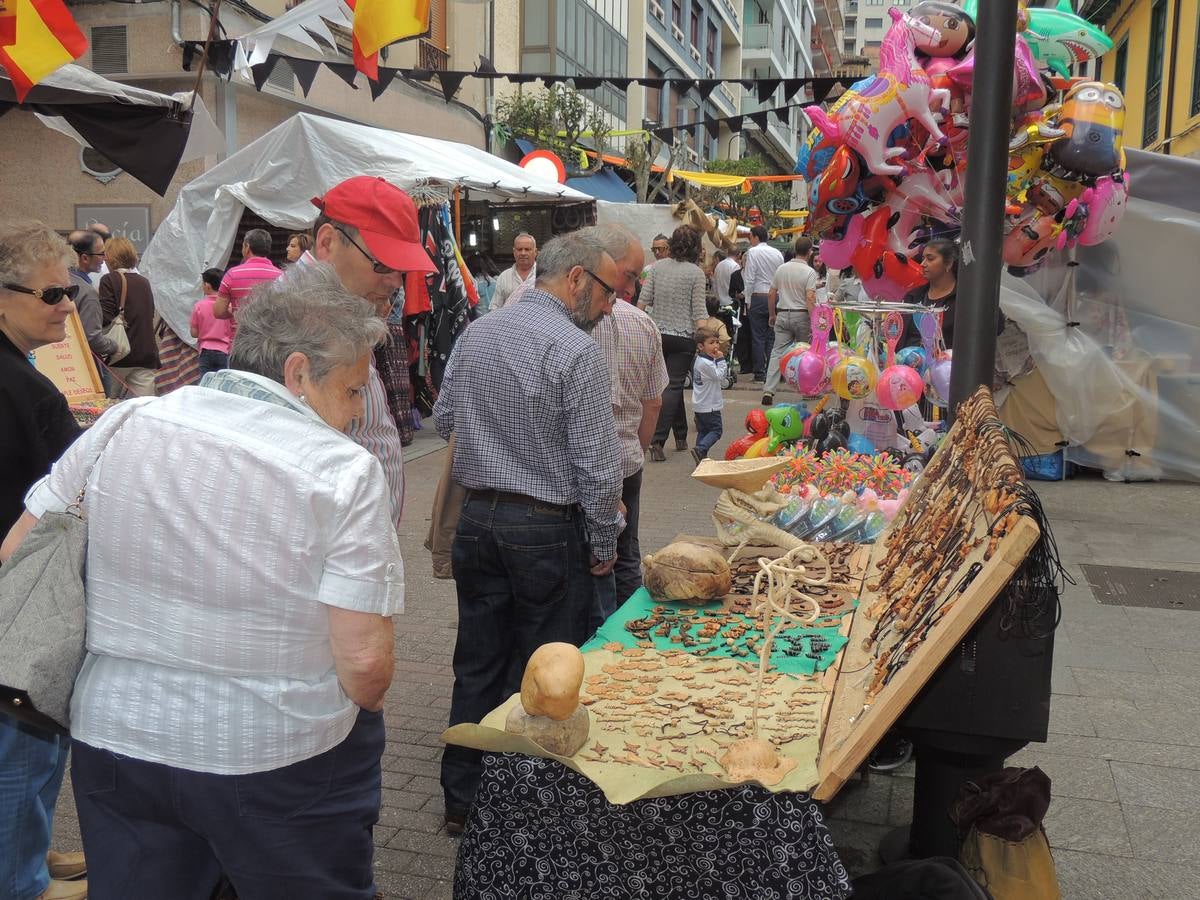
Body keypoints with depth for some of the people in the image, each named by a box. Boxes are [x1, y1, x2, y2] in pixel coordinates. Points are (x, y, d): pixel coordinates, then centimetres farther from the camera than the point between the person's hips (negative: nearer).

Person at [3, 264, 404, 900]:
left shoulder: (123, 426, -4)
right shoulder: (343, 471, -16)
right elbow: (364, 662, -19)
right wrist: (363, 712, 2)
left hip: (115, 743, 4)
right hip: (283, 767, -3)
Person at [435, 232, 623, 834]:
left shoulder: (475, 333, 5)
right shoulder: (577, 351, -16)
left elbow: (443, 419, 13)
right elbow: (597, 463, -16)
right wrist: (603, 546, -5)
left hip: (477, 519, 6)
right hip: (547, 531, -6)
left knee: (477, 666, 16)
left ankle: (463, 800, 28)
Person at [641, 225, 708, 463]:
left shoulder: (657, 266, 2)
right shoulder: (696, 273, -7)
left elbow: (644, 299, 0)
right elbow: (699, 311, -10)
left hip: (658, 334, 4)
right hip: (683, 338, -4)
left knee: (672, 384, 17)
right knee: (673, 387, -2)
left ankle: (681, 435, 27)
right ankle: (657, 441, -13)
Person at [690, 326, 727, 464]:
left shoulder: (699, 360, 12)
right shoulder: (706, 363, -21)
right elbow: (720, 376, -18)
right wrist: (721, 360, -16)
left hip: (699, 405, 10)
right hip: (709, 405, -10)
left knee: (702, 431, 13)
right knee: (716, 430, -5)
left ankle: (701, 457, 14)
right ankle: (700, 449, -19)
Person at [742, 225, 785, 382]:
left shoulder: (752, 252, -5)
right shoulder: (778, 253, 9)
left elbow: (749, 279, -9)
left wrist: (748, 298, -2)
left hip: (759, 297, -4)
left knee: (758, 337, 0)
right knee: (772, 337, 7)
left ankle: (760, 374, 0)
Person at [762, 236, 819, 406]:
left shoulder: (781, 268, 6)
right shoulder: (809, 272, -9)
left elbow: (771, 294, 10)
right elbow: (810, 299, -18)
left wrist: (772, 315, 21)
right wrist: (814, 322, -16)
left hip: (782, 314, 4)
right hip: (801, 315, -3)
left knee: (777, 352, 0)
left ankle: (768, 390, -11)